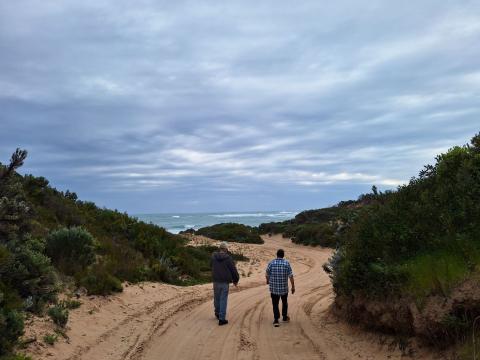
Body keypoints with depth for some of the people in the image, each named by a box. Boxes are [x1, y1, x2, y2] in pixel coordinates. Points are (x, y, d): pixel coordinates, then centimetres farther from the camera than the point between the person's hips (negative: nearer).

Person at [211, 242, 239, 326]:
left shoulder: (213, 256, -4)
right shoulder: (228, 258, -13)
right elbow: (233, 270, -6)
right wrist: (236, 280, 9)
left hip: (216, 281, 3)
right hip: (225, 282, -3)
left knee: (216, 298, 20)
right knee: (223, 300, 2)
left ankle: (217, 313, 39)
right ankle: (222, 319, 4)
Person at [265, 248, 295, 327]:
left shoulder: (271, 263, -7)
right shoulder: (286, 263, -9)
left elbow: (267, 274, 1)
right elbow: (291, 276, -11)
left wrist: (268, 280, 22)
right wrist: (293, 286, -2)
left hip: (273, 287, 0)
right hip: (284, 287, 0)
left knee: (275, 304, 7)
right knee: (284, 302, 22)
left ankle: (276, 320, -2)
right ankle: (285, 317, 34)